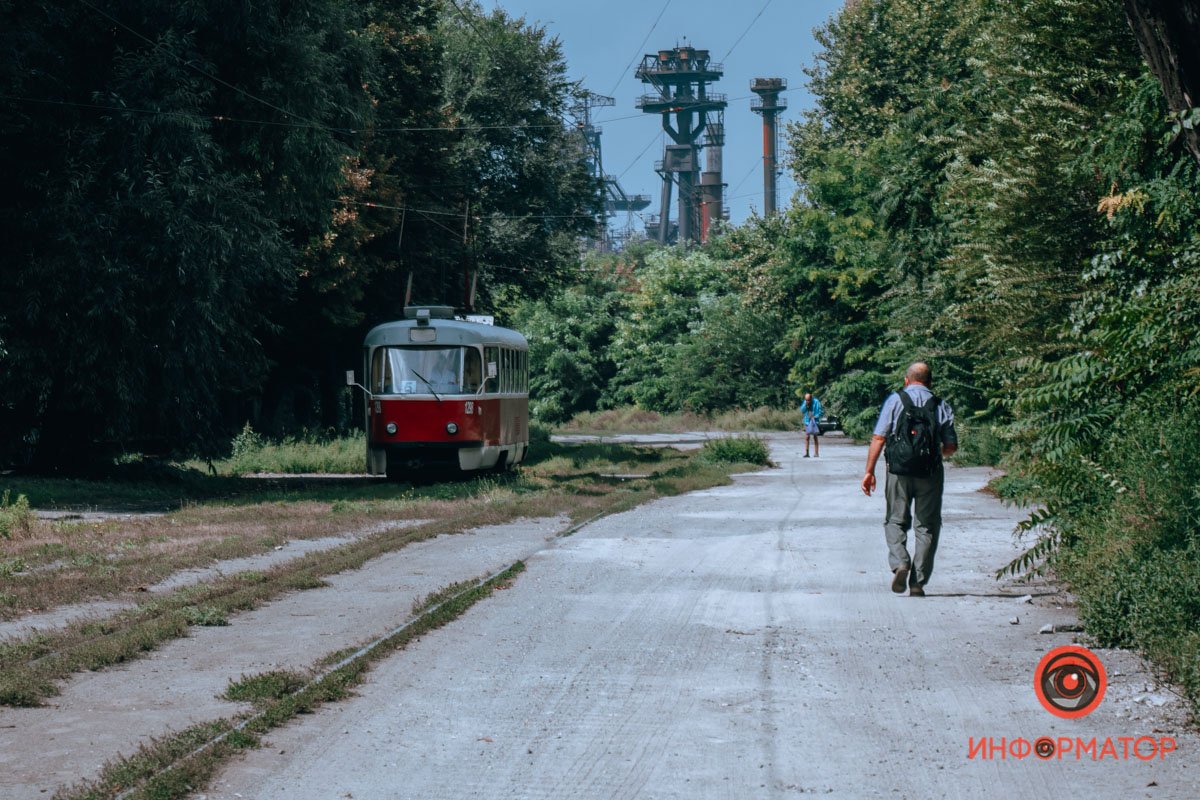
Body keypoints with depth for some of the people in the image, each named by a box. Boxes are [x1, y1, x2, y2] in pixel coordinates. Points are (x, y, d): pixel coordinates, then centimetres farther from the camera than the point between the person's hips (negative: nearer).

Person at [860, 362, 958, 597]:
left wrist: (869, 471, -1)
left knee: (895, 521, 13)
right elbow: (951, 446, 6)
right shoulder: (941, 405, 6)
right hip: (930, 472, 1)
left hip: (899, 470, -1)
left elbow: (879, 438, -4)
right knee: (926, 526, 8)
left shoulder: (895, 400, 2)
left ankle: (899, 563, -12)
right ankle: (918, 582, 4)